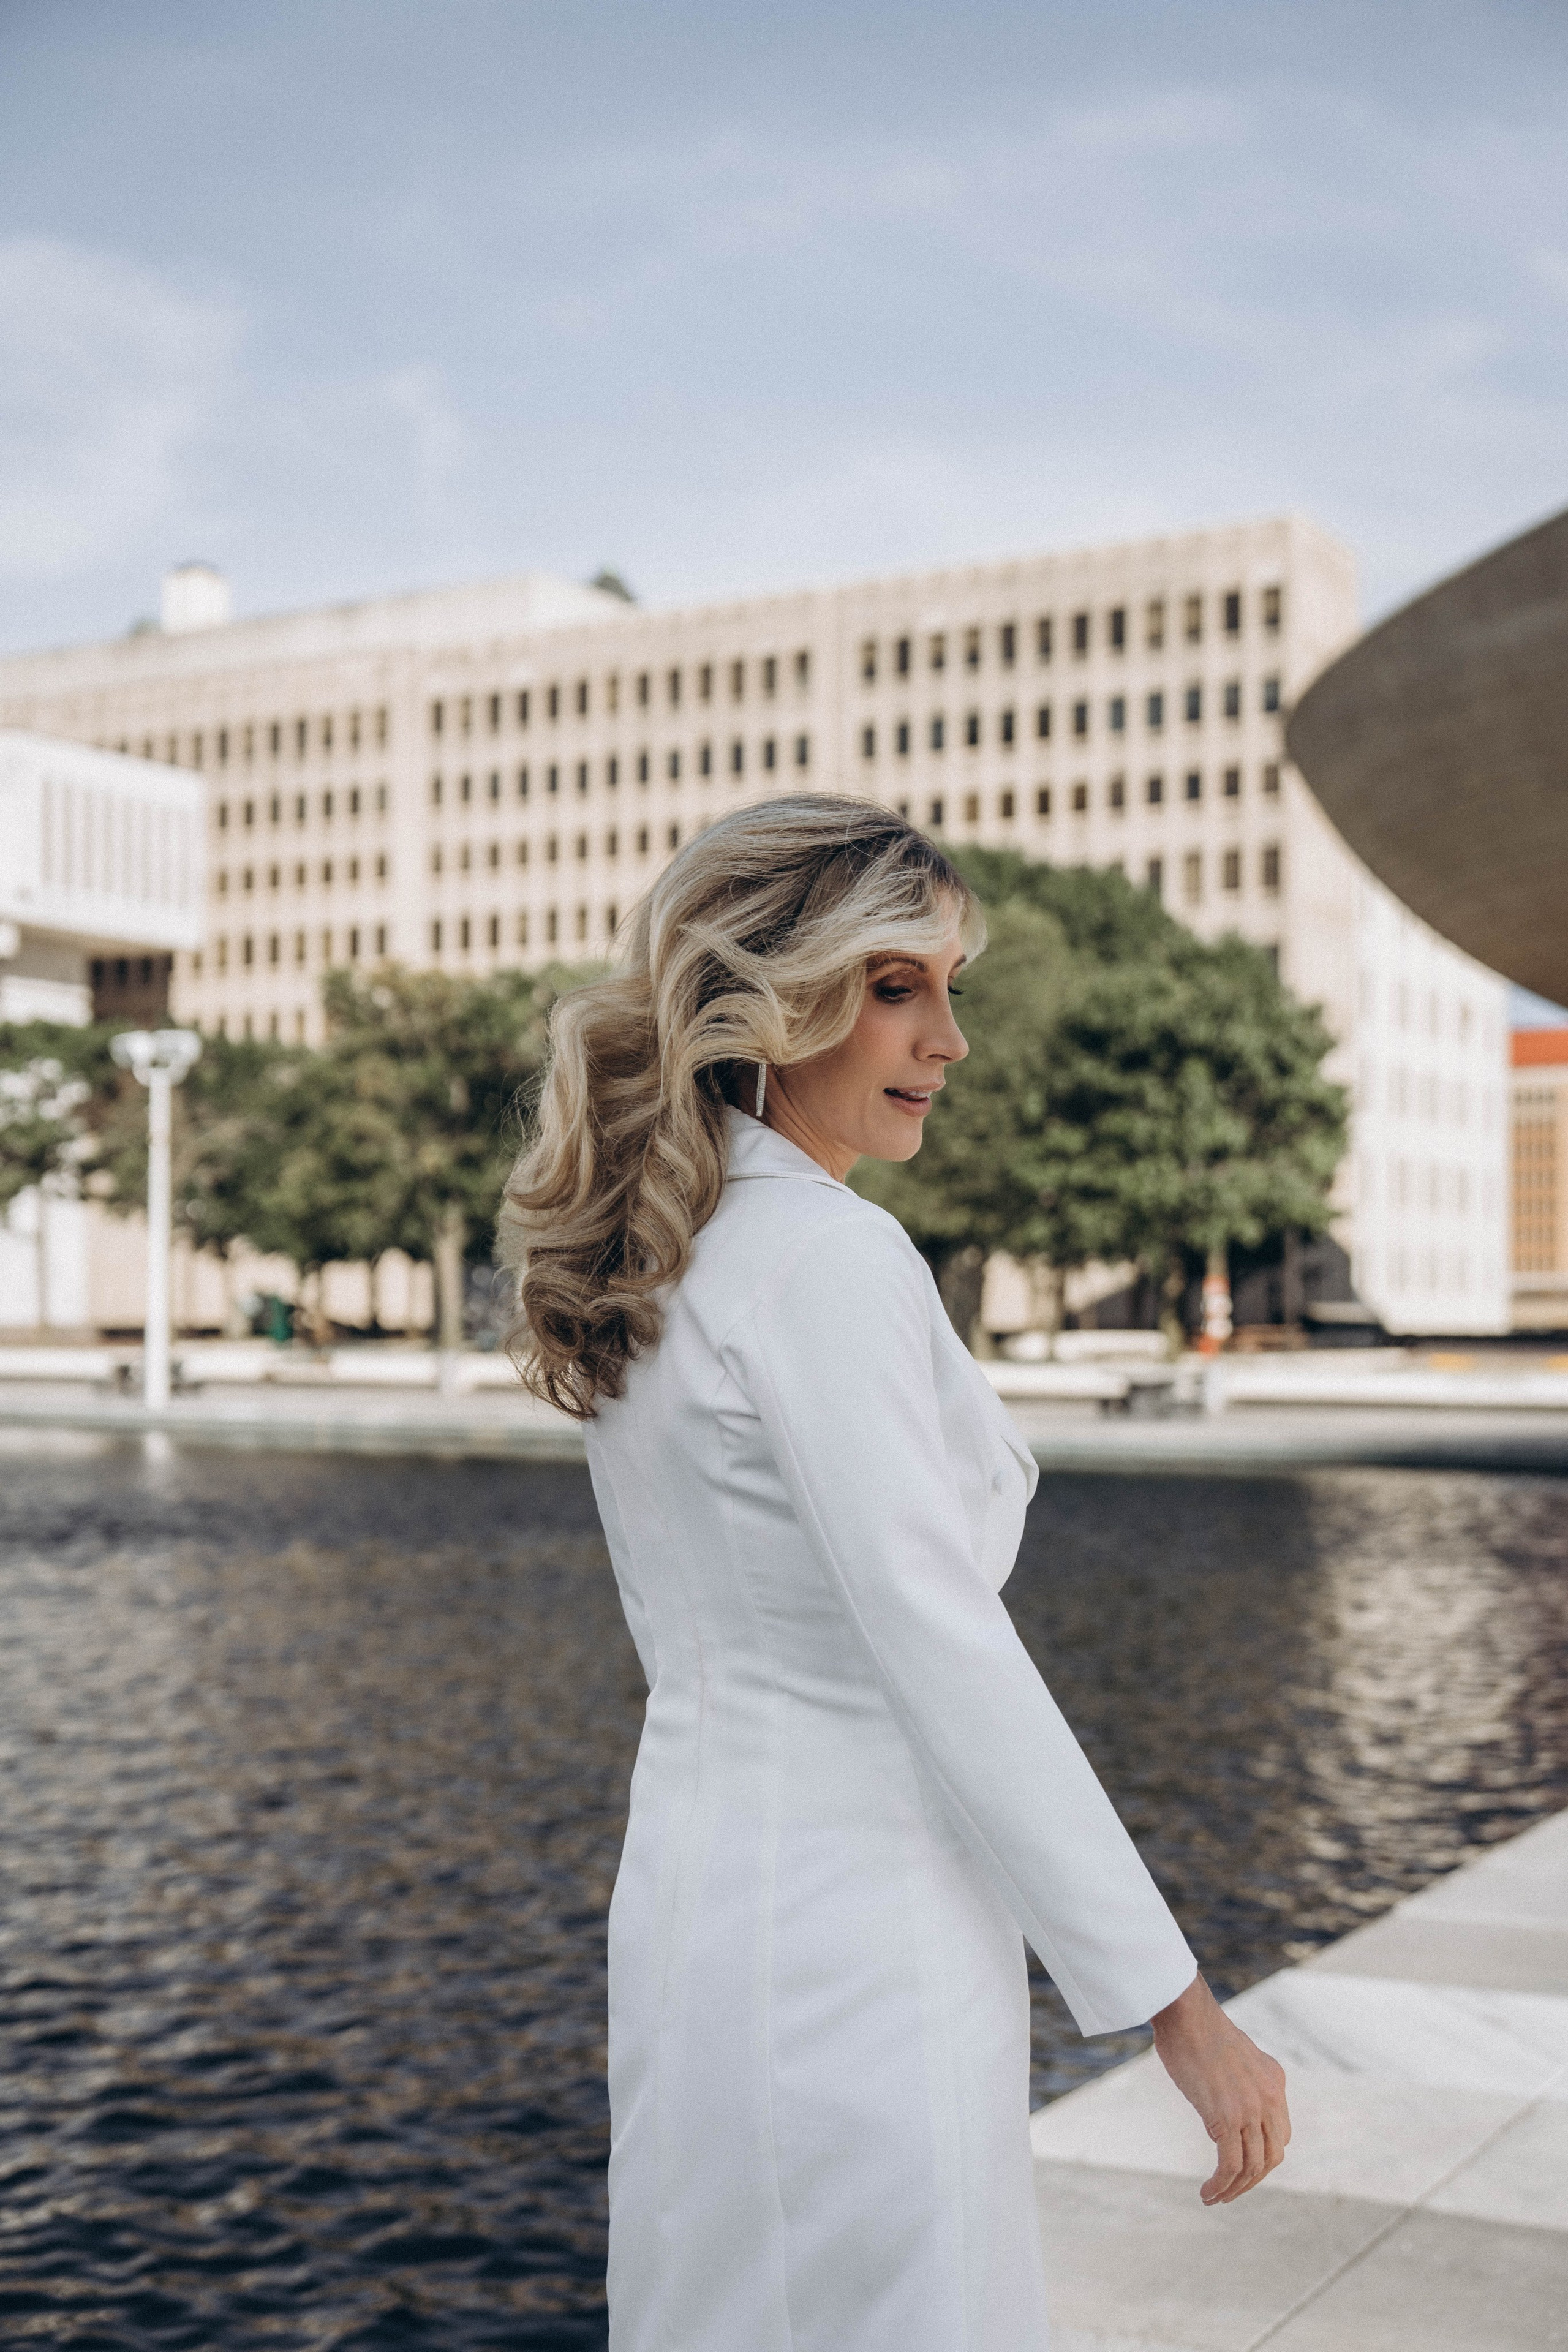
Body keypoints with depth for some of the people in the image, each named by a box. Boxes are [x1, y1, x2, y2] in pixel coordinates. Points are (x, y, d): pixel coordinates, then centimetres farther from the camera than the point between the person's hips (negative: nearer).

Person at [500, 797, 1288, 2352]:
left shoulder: (657, 1263, 9)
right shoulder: (830, 1262, -18)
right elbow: (952, 1658, -22)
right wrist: (1177, 2005, -17)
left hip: (697, 1896, 9)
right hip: (857, 1928, -9)